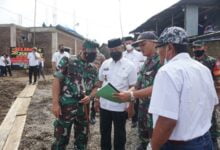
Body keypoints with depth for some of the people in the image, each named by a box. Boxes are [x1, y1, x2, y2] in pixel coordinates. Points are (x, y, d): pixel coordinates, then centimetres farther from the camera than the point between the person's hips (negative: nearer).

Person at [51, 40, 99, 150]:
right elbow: (57, 81, -9)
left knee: (82, 138, 17)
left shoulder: (93, 69, 8)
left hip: (83, 107, 5)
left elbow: (95, 87, 14)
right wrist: (55, 103, -15)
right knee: (61, 138, 5)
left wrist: (89, 97, -9)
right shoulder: (68, 62, -6)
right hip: (66, 106, -5)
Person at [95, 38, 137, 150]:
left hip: (120, 107, -3)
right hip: (104, 105, 4)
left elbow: (132, 87, -5)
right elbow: (100, 83, 11)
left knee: (119, 134, 12)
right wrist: (97, 99, 7)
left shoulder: (129, 65, -6)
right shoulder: (105, 64, 4)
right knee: (104, 131, 18)